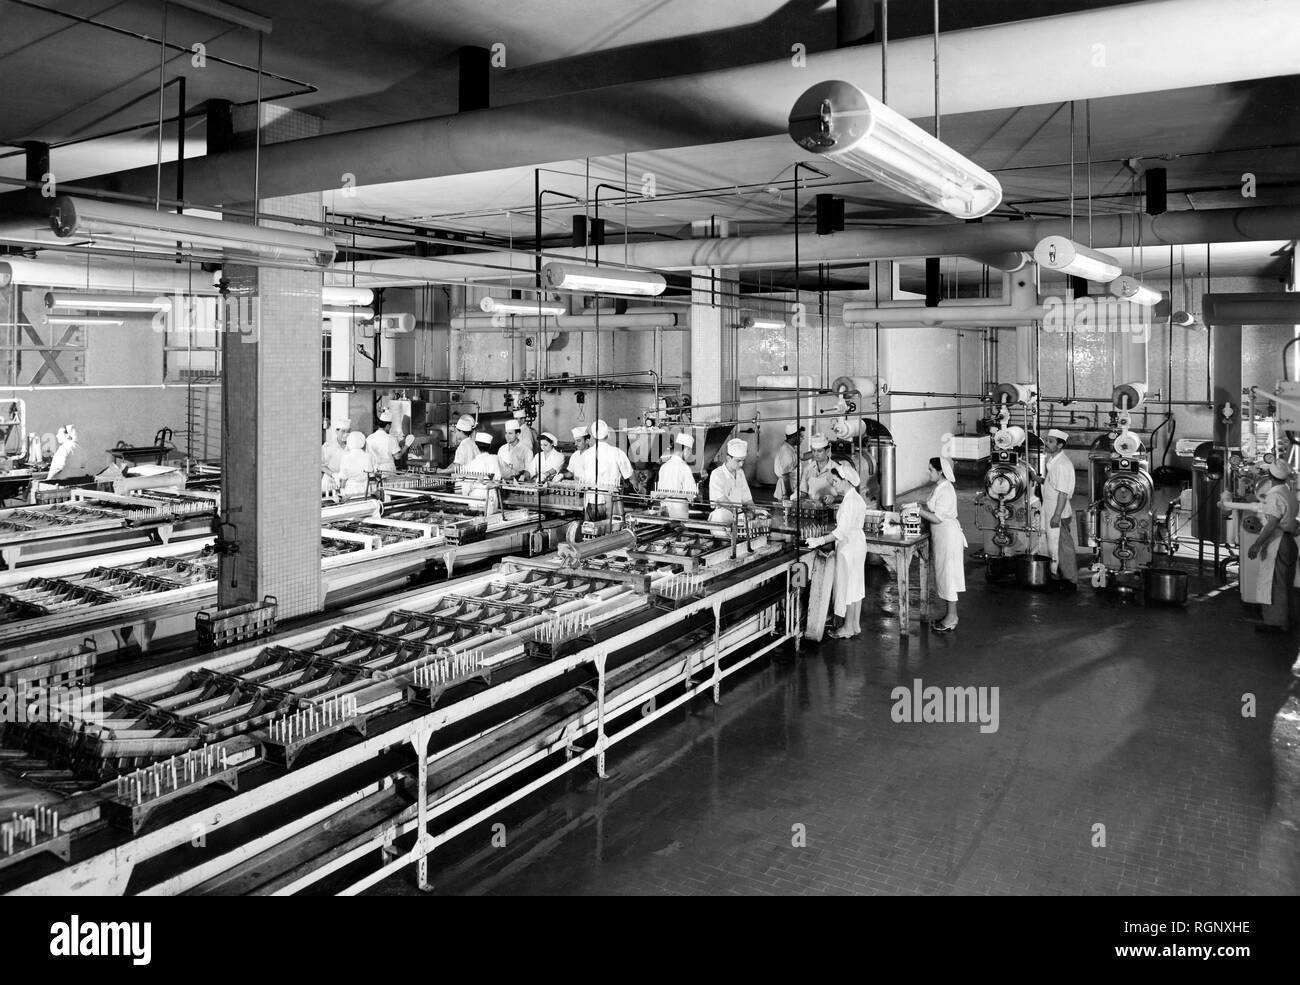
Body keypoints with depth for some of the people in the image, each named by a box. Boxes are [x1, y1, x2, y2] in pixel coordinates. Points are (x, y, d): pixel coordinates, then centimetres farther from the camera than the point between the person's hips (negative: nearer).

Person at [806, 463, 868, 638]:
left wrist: (820, 541, -25)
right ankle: (856, 625, 22)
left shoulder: (850, 501, -22)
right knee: (855, 586, 14)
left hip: (849, 546, -10)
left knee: (848, 585, -1)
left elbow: (841, 531, -26)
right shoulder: (854, 497, 10)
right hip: (855, 543, 10)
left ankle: (848, 628, 8)